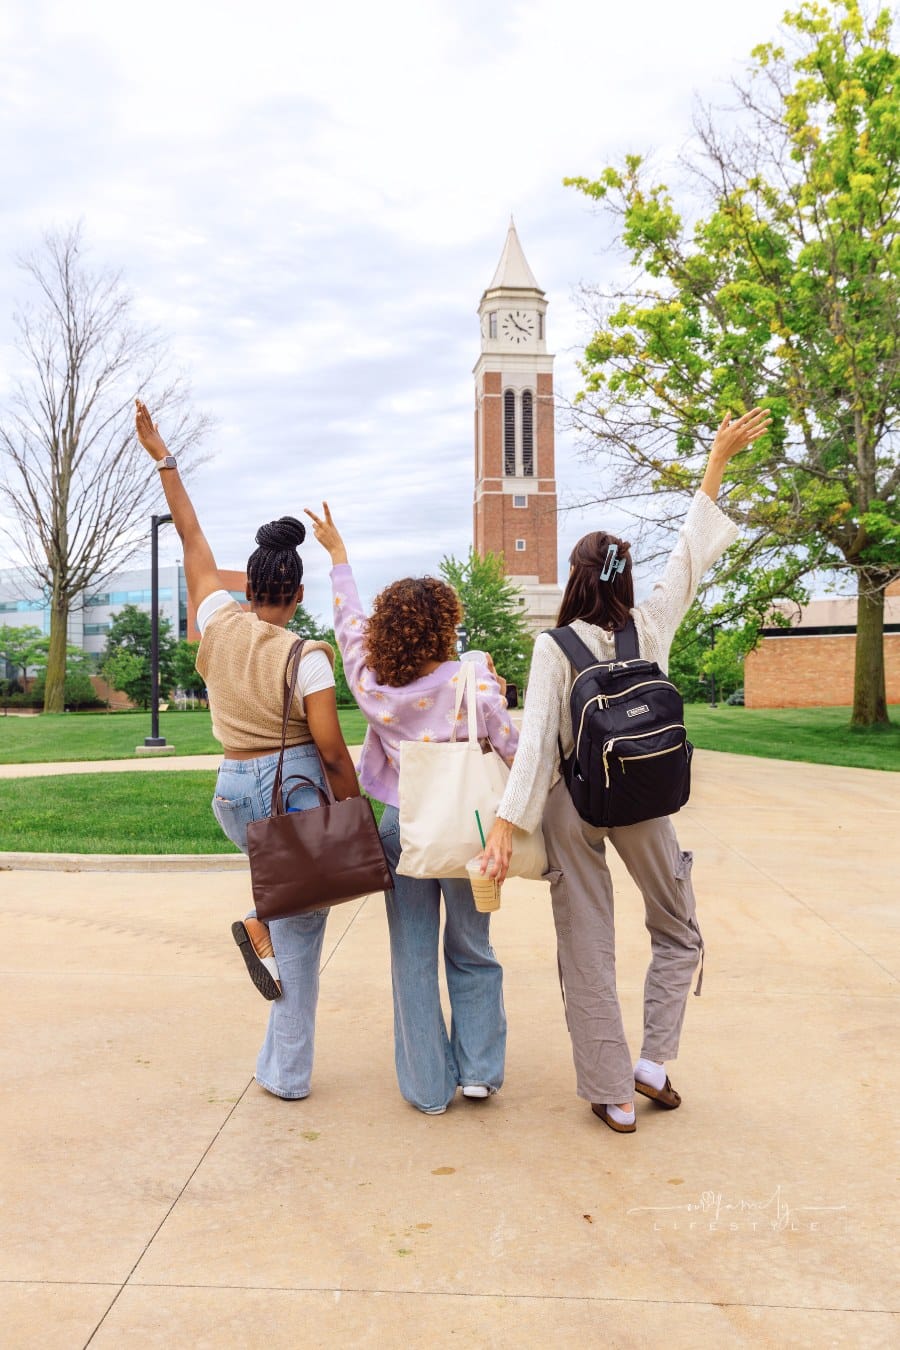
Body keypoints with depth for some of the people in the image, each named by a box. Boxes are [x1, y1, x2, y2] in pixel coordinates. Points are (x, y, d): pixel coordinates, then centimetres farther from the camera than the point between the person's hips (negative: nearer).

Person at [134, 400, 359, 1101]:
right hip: (294, 788, -4)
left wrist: (163, 458, 15)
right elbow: (333, 752, -13)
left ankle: (258, 926, 13)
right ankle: (286, 1071, 15)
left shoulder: (221, 622, -2)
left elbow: (192, 538, 8)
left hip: (232, 793, 5)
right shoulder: (306, 657, -12)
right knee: (301, 931, 8)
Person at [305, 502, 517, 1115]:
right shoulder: (472, 683, -14)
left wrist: (339, 555, 22)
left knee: (413, 960, 10)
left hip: (402, 827, 2)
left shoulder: (372, 685, -4)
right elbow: (513, 752, -13)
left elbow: (350, 626, 11)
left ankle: (429, 1086, 18)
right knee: (472, 954, 17)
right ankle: (478, 1070, 21)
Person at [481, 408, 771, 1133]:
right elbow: (692, 552, 4)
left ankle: (611, 1094, 13)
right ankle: (654, 1061, 14)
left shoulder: (554, 647, -11)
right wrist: (719, 460, 10)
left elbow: (536, 738, -18)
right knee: (678, 932, 22)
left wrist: (506, 821, -19)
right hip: (643, 801, 2)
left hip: (572, 806, -1)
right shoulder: (652, 627, -5)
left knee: (587, 951, 7)